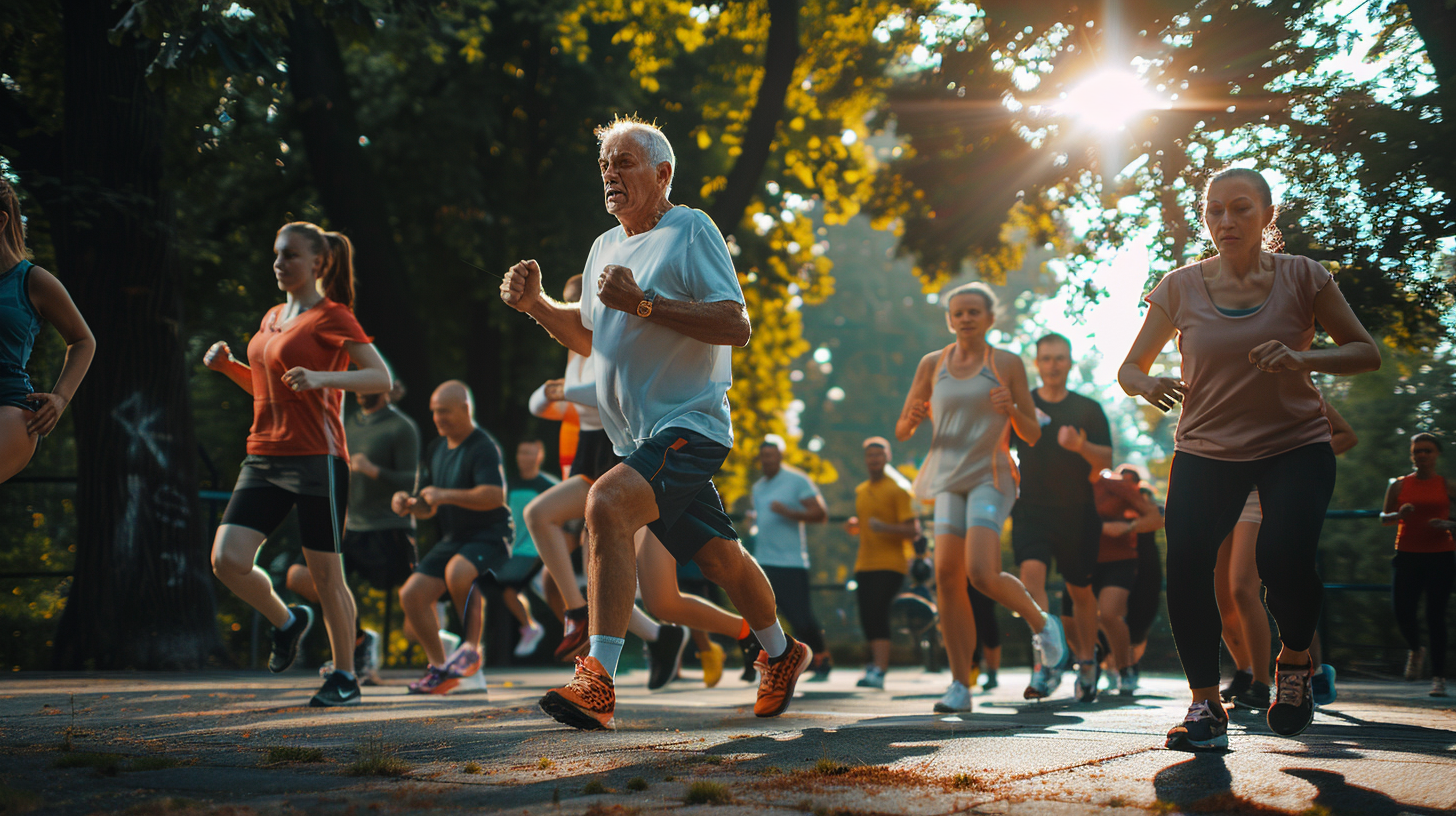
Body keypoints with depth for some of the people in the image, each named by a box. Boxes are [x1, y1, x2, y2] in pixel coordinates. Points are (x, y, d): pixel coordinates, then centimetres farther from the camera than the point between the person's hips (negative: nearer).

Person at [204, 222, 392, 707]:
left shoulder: (332, 316, -4)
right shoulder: (273, 318, 19)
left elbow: (382, 378, -12)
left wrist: (323, 378, -26)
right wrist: (227, 366, 11)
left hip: (316, 458, -7)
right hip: (264, 458, 7)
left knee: (325, 574, -1)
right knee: (227, 559, -7)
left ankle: (345, 678, 14)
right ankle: (287, 622, 20)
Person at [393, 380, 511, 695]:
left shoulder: (483, 447, -14)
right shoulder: (437, 449, 12)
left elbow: (494, 495, -28)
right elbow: (428, 508, 19)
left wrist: (446, 495, -29)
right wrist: (409, 504, -4)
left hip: (490, 535, -8)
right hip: (452, 538, 8)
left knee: (457, 571, -38)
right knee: (411, 595, -4)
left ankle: (471, 648, -19)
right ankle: (439, 669, 10)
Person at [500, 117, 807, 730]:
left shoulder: (691, 230, -8)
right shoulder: (606, 247, 15)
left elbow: (736, 326, -17)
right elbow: (589, 337, 27)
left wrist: (644, 304, -25)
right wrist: (536, 305, 9)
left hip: (690, 426, -8)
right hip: (640, 437, 8)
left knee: (606, 503, -30)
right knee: (719, 558, 17)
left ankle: (597, 683, -33)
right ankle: (782, 655, 40)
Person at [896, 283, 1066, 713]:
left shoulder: (1007, 364, 3)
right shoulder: (932, 364, 10)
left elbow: (1032, 435, 4)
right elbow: (901, 432, 13)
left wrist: (1012, 409, -17)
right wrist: (913, 417, -10)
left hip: (990, 477, -3)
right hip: (948, 479, 3)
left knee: (981, 573, -21)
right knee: (946, 576, -10)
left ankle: (1041, 621, 10)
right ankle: (960, 686, -5)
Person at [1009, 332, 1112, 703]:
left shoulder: (1088, 409, 7)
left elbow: (1106, 459, 0)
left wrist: (1081, 446, -21)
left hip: (1077, 512, 1)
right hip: (1031, 509, -1)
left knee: (1080, 589, 9)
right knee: (1031, 571, -24)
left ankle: (1087, 662, 28)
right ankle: (1048, 661, -28)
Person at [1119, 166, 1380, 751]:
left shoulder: (1301, 277, -5)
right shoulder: (1180, 288, -2)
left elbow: (1366, 352, -2)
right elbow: (1130, 368, 4)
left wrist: (1303, 359, -21)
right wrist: (1146, 384, -21)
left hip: (1296, 444, -2)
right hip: (1205, 448, 2)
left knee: (1284, 559, -24)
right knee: (1186, 567, -16)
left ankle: (1295, 659, 8)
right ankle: (1205, 705, -1)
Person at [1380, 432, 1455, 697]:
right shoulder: (1399, 485, 7)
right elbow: (1384, 518, 10)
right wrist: (1399, 514, -11)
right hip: (1407, 555, 1)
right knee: (1402, 612, -9)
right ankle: (1416, 651, 24)